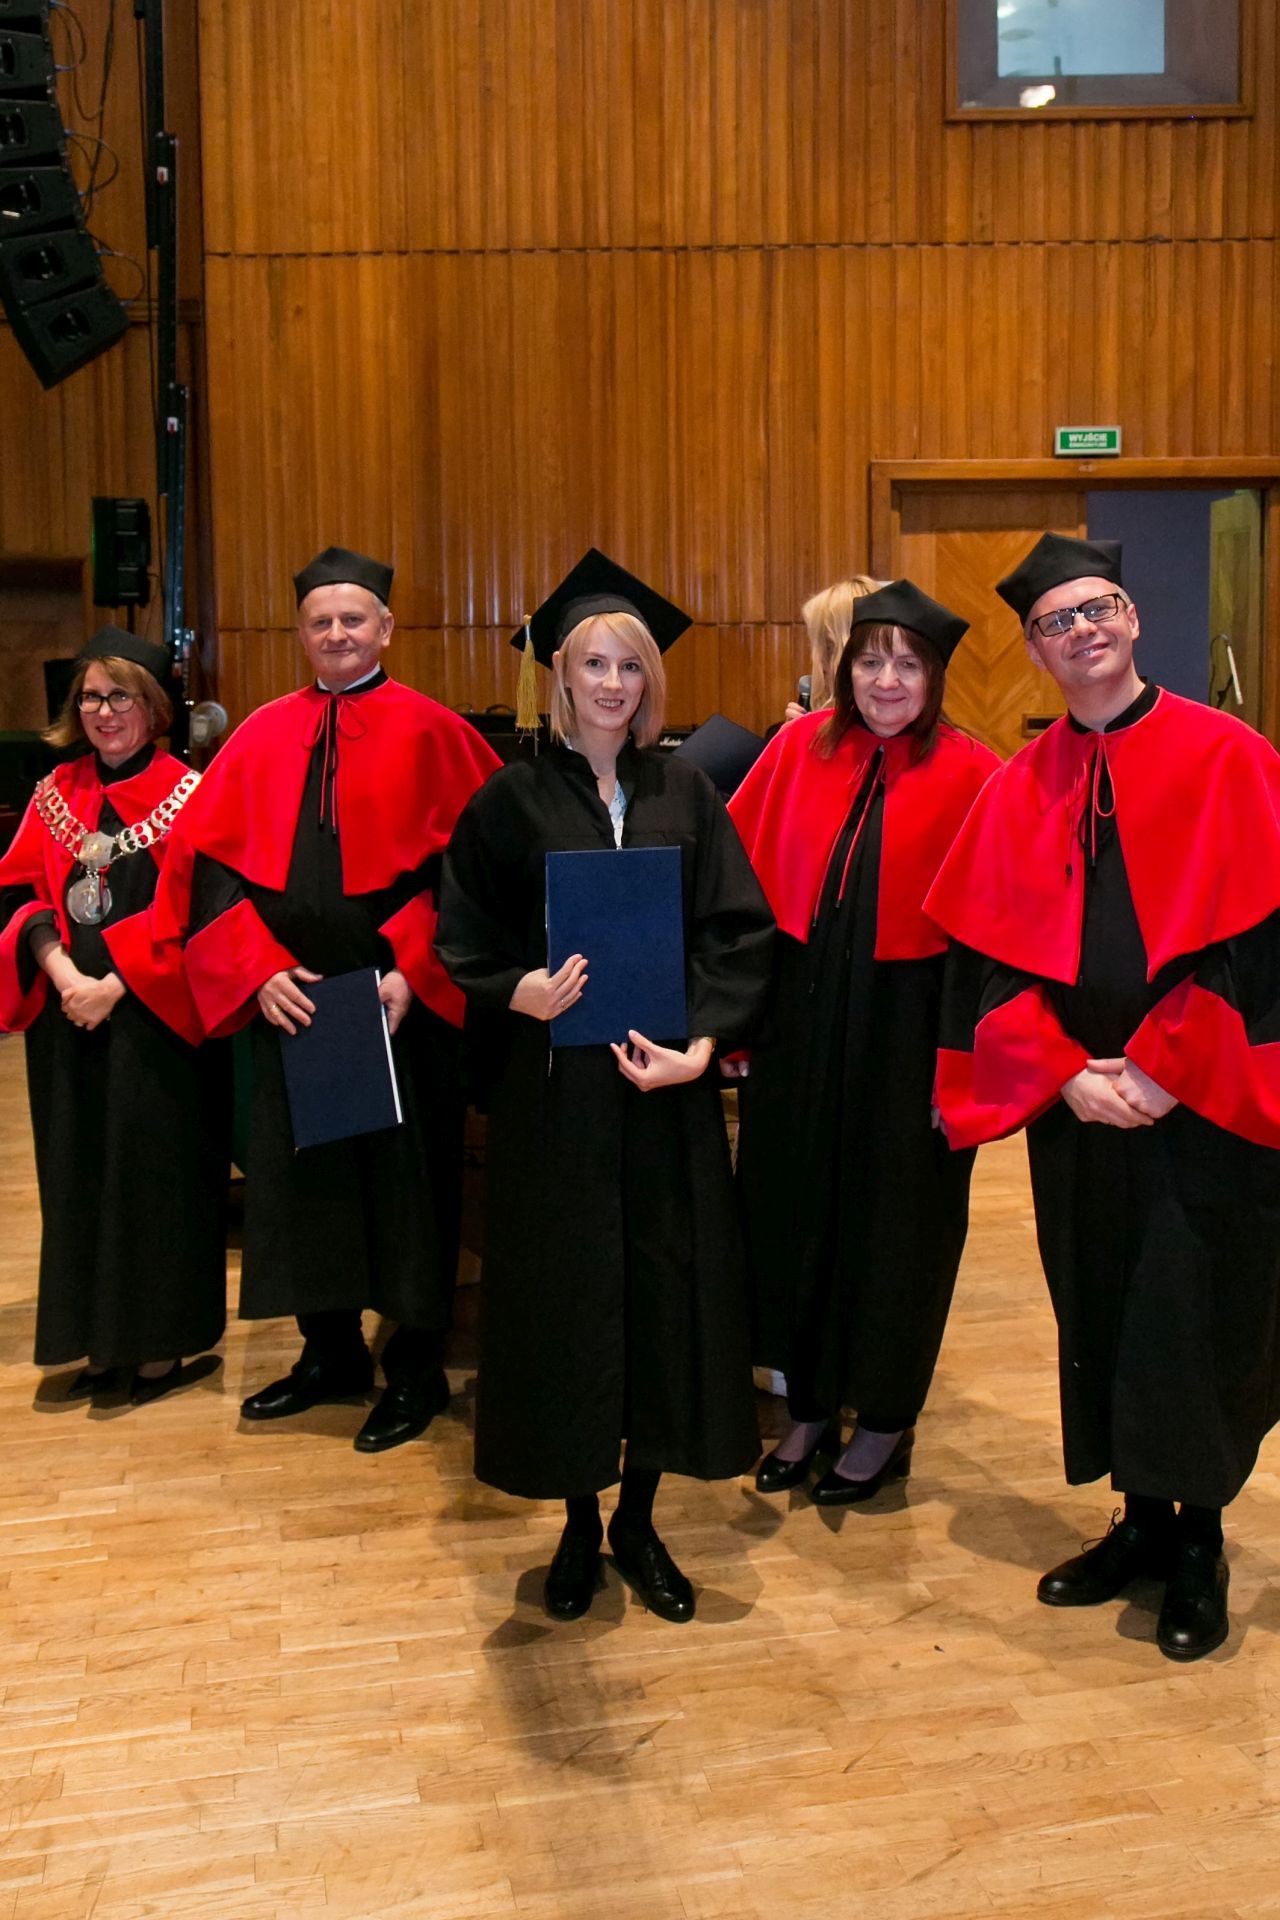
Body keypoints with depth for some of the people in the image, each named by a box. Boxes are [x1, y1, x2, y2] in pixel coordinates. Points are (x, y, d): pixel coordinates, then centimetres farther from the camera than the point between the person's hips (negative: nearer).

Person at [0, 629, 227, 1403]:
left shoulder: (187, 793, -4)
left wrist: (116, 984, -17)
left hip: (155, 1022, -5)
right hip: (67, 1021, 5)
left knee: (156, 1175, 0)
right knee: (81, 1177, 9)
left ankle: (162, 1345, 12)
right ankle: (103, 1342, 21)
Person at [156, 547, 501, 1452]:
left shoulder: (432, 732, -3)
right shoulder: (264, 737, 7)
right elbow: (210, 867, 4)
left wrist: (411, 971, -17)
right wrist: (259, 970, -9)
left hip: (400, 1004, -4)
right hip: (291, 1001, 4)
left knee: (406, 1175, 5)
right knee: (303, 1170, 13)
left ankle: (417, 1370, 21)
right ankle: (331, 1351, 31)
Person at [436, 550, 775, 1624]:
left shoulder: (686, 794, 5)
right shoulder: (512, 801, 1)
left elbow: (741, 933, 0)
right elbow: (463, 940, 0)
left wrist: (702, 1040, -15)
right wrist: (520, 991, -20)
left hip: (668, 1090, 2)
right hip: (553, 1087, -1)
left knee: (668, 1293, 7)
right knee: (565, 1297, 6)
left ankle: (639, 1521, 26)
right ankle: (580, 1524, 26)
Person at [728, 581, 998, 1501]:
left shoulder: (970, 777, -7)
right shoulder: (800, 750, 1)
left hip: (907, 1030, -3)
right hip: (800, 1022, 3)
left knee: (895, 1219, 10)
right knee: (796, 1209, 13)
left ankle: (888, 1421, 28)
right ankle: (811, 1407, 31)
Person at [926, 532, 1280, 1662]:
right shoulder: (1021, 791, 7)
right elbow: (989, 953, 3)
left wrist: (1165, 1069, -15)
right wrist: (1066, 1072, -9)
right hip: (1077, 1106, 4)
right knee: (1103, 1318, 12)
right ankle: (1142, 1521, 29)